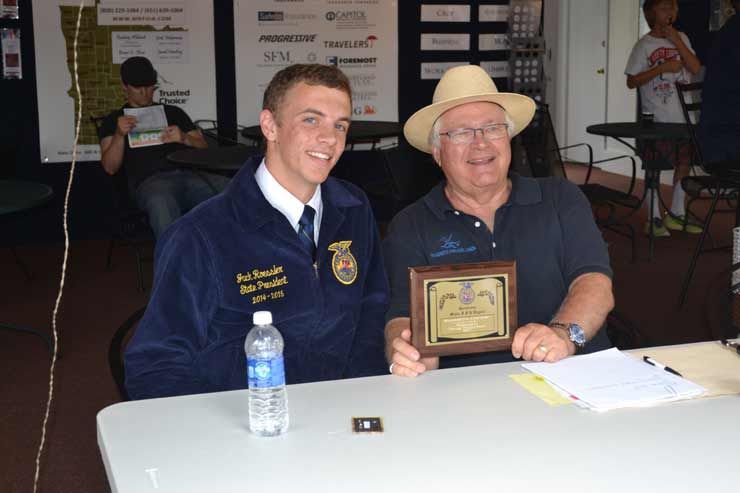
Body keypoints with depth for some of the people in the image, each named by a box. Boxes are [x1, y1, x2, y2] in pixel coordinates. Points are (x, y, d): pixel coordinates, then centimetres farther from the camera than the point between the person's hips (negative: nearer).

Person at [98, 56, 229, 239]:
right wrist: (119, 135, -6)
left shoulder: (173, 112, 29)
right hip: (151, 181, -3)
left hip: (189, 173, 3)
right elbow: (110, 168, 11)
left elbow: (204, 148, 21)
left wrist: (184, 138, -1)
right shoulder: (114, 120, 23)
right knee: (160, 203, -43)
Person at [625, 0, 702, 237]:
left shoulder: (681, 38, 9)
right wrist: (662, 68, -18)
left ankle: (676, 214, 23)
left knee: (684, 163, 9)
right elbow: (632, 81, -9)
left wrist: (676, 40, -8)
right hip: (656, 117, -5)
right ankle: (654, 219, 10)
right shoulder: (645, 44, -5)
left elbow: (696, 69, -2)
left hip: (683, 116, 5)